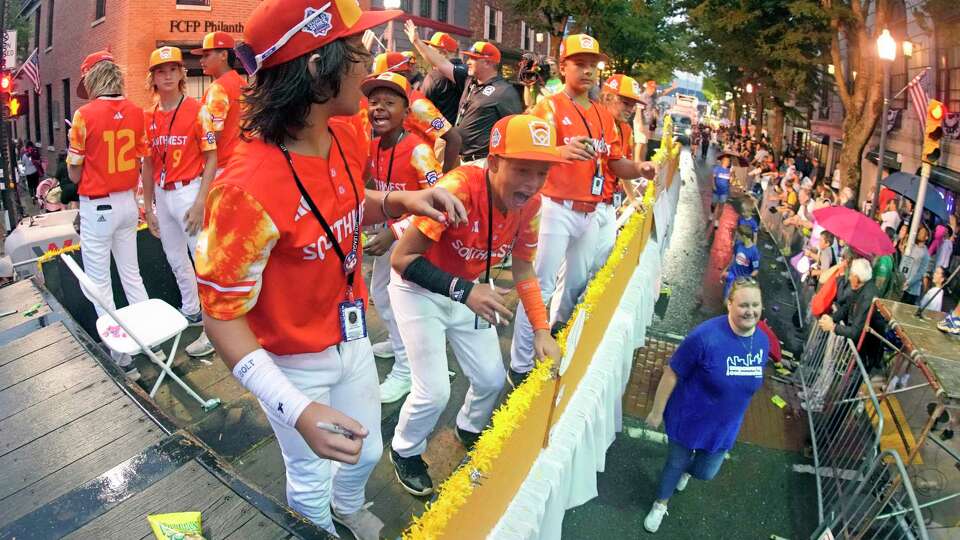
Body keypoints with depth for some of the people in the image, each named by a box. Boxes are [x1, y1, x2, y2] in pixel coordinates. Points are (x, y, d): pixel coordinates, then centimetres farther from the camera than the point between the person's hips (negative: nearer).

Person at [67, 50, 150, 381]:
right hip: (128, 202, 5)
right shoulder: (136, 112, -1)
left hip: (97, 207, -5)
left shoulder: (84, 115, -14)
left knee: (99, 282, 6)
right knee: (131, 274, 17)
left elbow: (74, 174, -7)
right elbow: (143, 161, 5)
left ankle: (122, 357, 10)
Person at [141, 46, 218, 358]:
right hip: (162, 194, 7)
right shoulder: (149, 117, 10)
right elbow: (148, 164, 14)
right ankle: (191, 311, 34)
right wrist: (148, 207, 13)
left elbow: (211, 159, -9)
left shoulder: (197, 110, -7)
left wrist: (200, 203, -16)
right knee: (175, 259, 17)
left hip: (188, 191, -7)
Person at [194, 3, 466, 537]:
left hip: (353, 337, 7)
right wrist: (296, 410, -38)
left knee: (367, 453, 27)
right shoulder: (248, 187, -33)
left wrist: (402, 201, -12)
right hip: (294, 364, -6)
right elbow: (222, 317, -25)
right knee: (311, 480, 16)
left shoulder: (349, 133, -10)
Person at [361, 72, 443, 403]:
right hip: (387, 231, 8)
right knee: (380, 293, 21)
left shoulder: (418, 151, -25)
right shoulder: (373, 146, -1)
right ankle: (399, 341, 47)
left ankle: (404, 370, 19)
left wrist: (395, 232, -29)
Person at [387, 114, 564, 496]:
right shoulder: (459, 188, -35)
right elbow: (402, 258, -31)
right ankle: (405, 452, 26)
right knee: (435, 391, -7)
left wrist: (541, 329, -6)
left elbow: (523, 268, 0)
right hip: (419, 289, -6)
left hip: (470, 288, 6)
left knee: (492, 379, 11)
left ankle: (469, 429, 45)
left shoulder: (530, 205, -14)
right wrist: (463, 291, -40)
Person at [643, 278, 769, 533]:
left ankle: (687, 468, 59)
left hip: (725, 426, 5)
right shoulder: (706, 335, -30)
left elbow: (750, 381, 7)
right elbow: (672, 373, -21)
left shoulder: (763, 341, -11)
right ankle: (660, 503, 47)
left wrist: (733, 412, 18)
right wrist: (657, 411, -14)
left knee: (706, 472, 20)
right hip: (689, 418, -4)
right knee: (675, 463, 17)